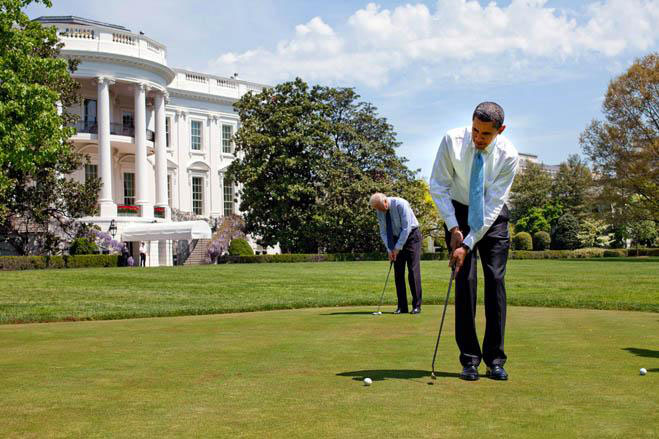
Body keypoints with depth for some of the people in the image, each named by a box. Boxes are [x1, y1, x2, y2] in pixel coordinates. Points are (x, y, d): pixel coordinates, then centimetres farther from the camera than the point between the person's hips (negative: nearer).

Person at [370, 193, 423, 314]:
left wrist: (398, 248, -20)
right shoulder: (379, 211, -5)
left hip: (411, 236, -5)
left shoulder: (401, 204, -24)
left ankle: (416, 305, -7)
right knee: (398, 273, 0)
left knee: (413, 271, -11)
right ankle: (402, 307, 2)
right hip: (397, 238, 6)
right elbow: (383, 232, 1)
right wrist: (390, 249, -11)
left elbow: (406, 228, -22)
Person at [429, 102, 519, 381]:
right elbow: (438, 186, -11)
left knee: (496, 280, -8)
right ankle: (469, 360, -4)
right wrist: (453, 228, -18)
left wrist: (468, 244, -27)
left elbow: (493, 204, -22)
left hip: (493, 217, 0)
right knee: (464, 280, -8)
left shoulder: (508, 156, -22)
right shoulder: (452, 141, -20)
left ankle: (495, 360, -1)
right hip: (459, 212, 0)